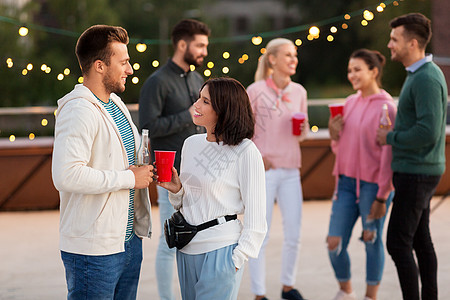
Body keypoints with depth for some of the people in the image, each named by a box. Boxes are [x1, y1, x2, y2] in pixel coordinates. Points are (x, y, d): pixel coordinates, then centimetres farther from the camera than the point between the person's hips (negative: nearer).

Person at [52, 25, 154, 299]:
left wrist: (143, 171, 6)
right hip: (94, 250, -9)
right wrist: (129, 178, -20)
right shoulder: (79, 111, -17)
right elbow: (66, 176, -29)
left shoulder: (116, 104, 15)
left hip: (129, 241, 9)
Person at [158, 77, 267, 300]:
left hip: (220, 250, -7)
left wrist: (237, 259, -11)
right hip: (186, 249, 7)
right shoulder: (191, 143, 9)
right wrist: (176, 189, -2)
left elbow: (256, 217, -9)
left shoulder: (246, 153, -11)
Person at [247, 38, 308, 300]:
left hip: (291, 170, 5)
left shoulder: (299, 92, 8)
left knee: (294, 233, 7)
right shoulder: (255, 91, -6)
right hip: (264, 170, -5)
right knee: (260, 235, -1)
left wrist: (302, 129, -6)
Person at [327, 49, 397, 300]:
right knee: (334, 243, 5)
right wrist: (334, 135, -2)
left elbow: (389, 155, -12)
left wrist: (382, 196, -14)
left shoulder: (386, 107, -10)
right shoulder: (350, 102, 10)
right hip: (347, 182, 6)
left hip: (372, 185, -6)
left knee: (372, 241, 4)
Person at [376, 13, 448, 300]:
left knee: (398, 243, -9)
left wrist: (390, 137, -13)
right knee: (420, 239, 14)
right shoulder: (420, 74, 13)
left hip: (416, 173, -10)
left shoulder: (426, 78, -19)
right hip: (417, 170, 10)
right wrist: (396, 133, 11)